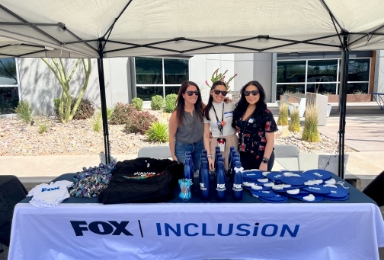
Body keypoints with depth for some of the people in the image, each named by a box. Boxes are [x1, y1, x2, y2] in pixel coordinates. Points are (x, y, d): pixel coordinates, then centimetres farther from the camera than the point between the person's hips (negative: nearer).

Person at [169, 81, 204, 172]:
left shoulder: (201, 108, -11)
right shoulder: (177, 114, -20)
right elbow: (172, 136, -12)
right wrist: (173, 155, -8)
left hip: (199, 146, 4)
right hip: (183, 148, -4)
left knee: (198, 171, 19)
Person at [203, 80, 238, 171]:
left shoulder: (231, 105, -3)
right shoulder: (207, 111, -2)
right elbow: (206, 135, -2)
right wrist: (208, 156, -8)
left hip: (232, 143, 0)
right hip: (215, 145, 0)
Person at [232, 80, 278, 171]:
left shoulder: (265, 114, -10)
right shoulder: (240, 110, 3)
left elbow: (270, 140, -11)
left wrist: (265, 162, -15)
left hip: (260, 157, -4)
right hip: (243, 156, 4)